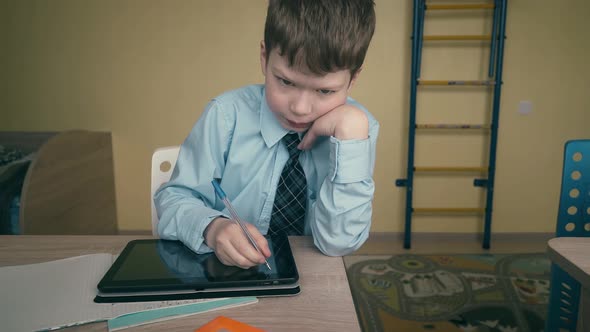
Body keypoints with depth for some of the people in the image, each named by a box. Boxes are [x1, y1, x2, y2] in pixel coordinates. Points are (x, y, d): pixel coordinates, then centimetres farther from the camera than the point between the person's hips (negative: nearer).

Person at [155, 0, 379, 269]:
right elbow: (172, 197, -6)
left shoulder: (360, 127, -12)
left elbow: (337, 243, -18)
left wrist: (351, 131, -27)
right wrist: (213, 227, -27)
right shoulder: (228, 116, -12)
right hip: (220, 271, 1)